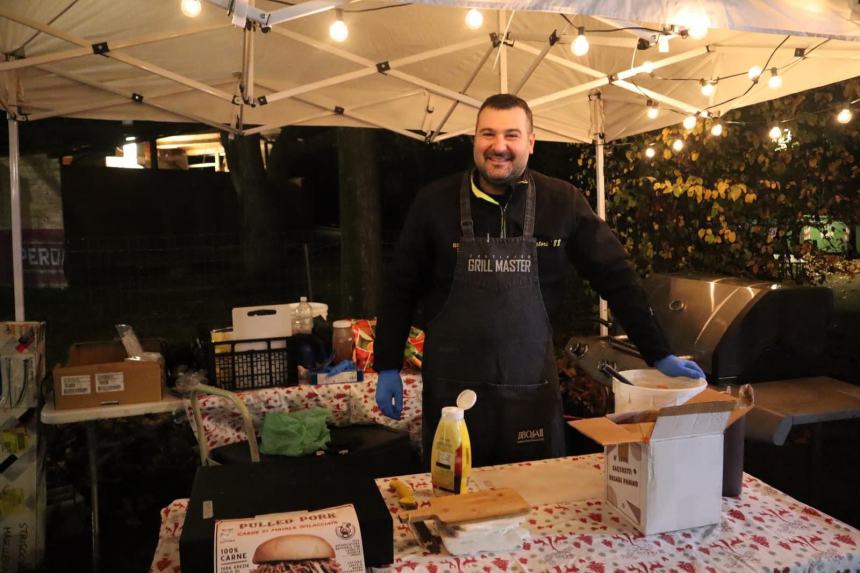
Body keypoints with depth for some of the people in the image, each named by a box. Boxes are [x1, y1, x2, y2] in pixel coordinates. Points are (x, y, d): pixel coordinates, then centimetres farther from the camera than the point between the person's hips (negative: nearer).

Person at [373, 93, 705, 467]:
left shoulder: (563, 203, -3)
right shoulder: (435, 202, -3)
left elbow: (616, 278, 2)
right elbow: (402, 289, 2)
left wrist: (659, 355, 0)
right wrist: (387, 368, 1)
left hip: (532, 384, 1)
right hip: (452, 384, 0)